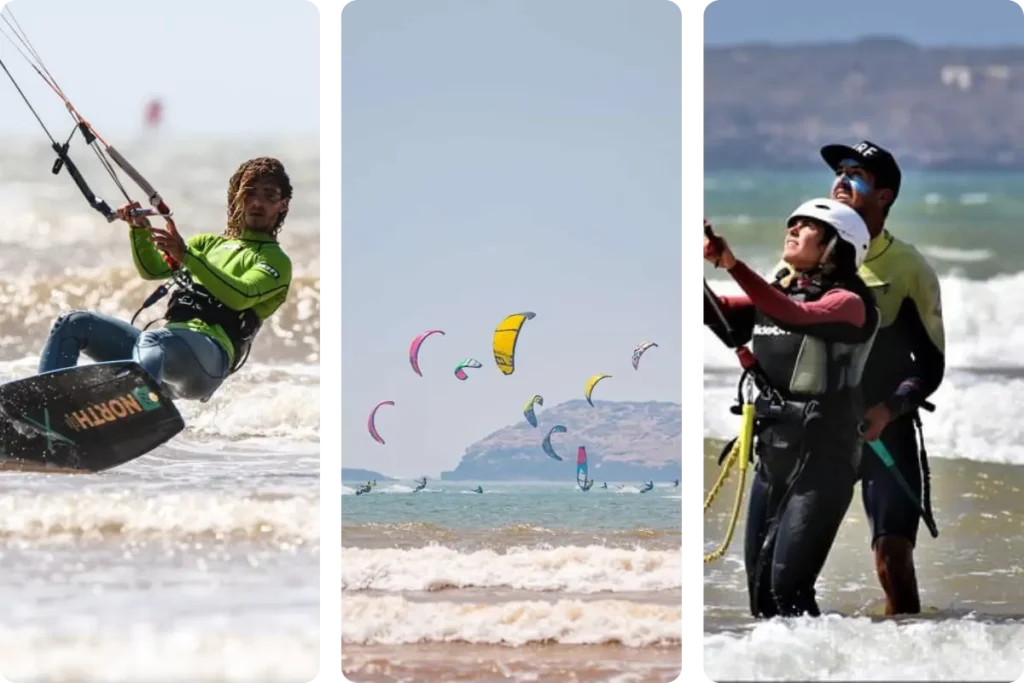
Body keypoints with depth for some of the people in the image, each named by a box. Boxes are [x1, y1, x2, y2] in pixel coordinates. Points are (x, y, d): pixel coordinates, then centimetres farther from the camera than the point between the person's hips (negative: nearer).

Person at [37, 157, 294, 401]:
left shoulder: (275, 261, 11)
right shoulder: (209, 243, 32)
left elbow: (240, 296, -10)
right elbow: (152, 269, 20)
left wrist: (186, 255, -21)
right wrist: (139, 229, 0)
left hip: (210, 352, -7)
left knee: (152, 341, -41)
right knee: (72, 324, -6)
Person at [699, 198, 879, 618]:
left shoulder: (849, 303, -9)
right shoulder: (775, 294, 13)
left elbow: (794, 316, -28)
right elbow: (718, 312, 0)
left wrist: (733, 265, -39)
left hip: (821, 459, -7)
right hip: (772, 456, 7)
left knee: (787, 587, -16)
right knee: (759, 586, 8)